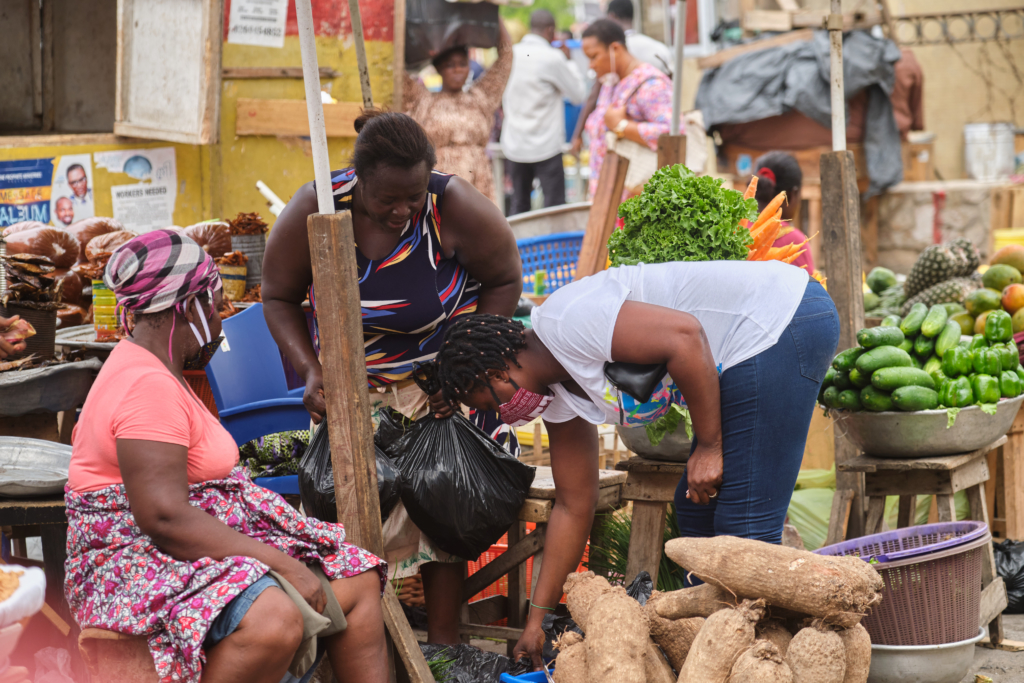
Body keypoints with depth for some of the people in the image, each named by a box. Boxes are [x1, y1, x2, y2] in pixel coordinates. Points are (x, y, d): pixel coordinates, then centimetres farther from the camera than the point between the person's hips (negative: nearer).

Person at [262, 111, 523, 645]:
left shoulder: (456, 209, -23)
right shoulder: (312, 212, -19)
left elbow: (505, 281, -5)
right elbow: (279, 298, -4)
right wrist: (310, 370, -18)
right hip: (354, 386, 1)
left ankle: (442, 645, 2)